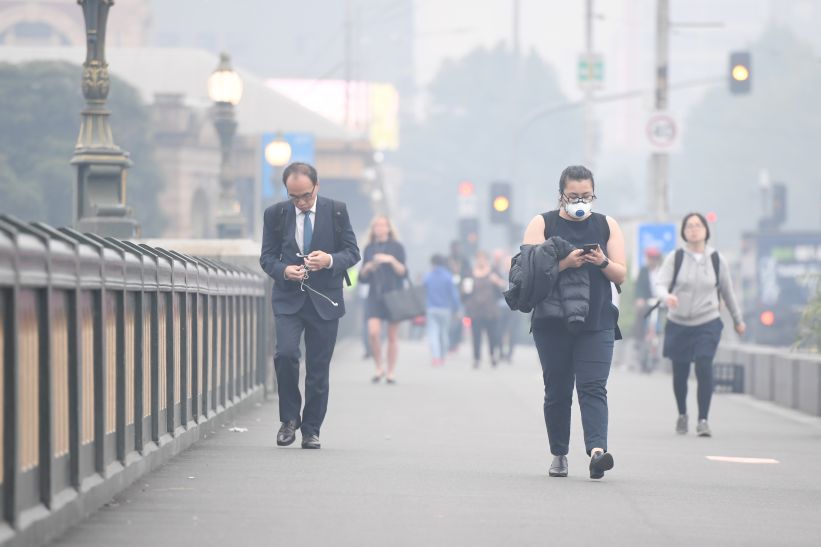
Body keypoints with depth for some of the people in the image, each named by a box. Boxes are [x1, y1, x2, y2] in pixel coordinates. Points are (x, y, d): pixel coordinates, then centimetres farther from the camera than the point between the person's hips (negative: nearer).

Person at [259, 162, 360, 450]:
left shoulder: (336, 211, 0)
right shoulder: (275, 214, 2)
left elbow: (353, 252, 3)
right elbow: (267, 256, 6)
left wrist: (330, 260, -18)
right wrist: (283, 270, -15)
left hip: (325, 300, 0)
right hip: (288, 299, 0)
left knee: (318, 369, 3)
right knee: (286, 353, -20)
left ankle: (311, 429, 16)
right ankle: (289, 418, -1)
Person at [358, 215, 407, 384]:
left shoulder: (396, 247, 3)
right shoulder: (369, 248, 11)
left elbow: (403, 272, -4)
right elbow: (362, 277, 13)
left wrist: (391, 260, -19)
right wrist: (367, 268, -7)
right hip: (374, 296, 2)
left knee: (392, 336, 0)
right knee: (373, 332, -13)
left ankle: (391, 372, 7)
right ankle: (379, 368, 3)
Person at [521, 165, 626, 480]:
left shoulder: (607, 226, 11)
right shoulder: (542, 224, 6)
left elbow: (621, 275, 8)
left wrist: (602, 262, -12)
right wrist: (565, 263, -18)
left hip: (596, 323, 0)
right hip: (552, 323, 0)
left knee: (593, 387, -13)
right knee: (557, 391, 5)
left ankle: (597, 449, -27)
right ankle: (559, 454, 15)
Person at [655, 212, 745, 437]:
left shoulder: (716, 260, 1)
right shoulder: (675, 258, -3)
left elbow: (727, 291, 12)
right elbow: (660, 284, -11)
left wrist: (738, 320, 21)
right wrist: (667, 296, -35)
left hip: (708, 324, -1)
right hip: (678, 324, 1)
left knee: (704, 367, -18)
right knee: (680, 373, 7)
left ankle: (703, 420, -13)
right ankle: (682, 415, 33)